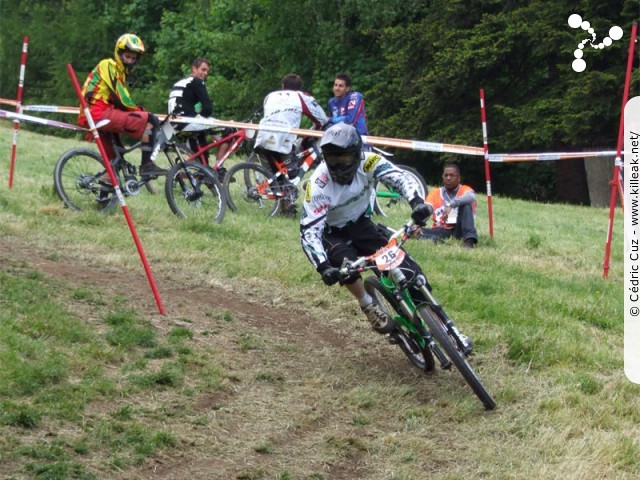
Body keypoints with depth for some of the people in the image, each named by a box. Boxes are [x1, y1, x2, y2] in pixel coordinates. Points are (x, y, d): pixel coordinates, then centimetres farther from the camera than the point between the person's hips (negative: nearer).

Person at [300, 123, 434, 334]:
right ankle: (369, 307, -11)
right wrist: (323, 267, -48)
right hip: (332, 233, -2)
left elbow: (401, 178, -33)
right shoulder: (318, 186, -31)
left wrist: (417, 202, -55)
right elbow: (309, 231, -34)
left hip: (361, 224, 3)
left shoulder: (367, 162, -24)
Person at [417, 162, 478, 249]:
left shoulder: (464, 189, 5)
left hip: (459, 230, -2)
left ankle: (469, 241, -38)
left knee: (466, 204, -23)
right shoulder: (434, 193, 13)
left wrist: (451, 205, -38)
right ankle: (437, 242, -54)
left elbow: (471, 197, -21)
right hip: (441, 231, 2)